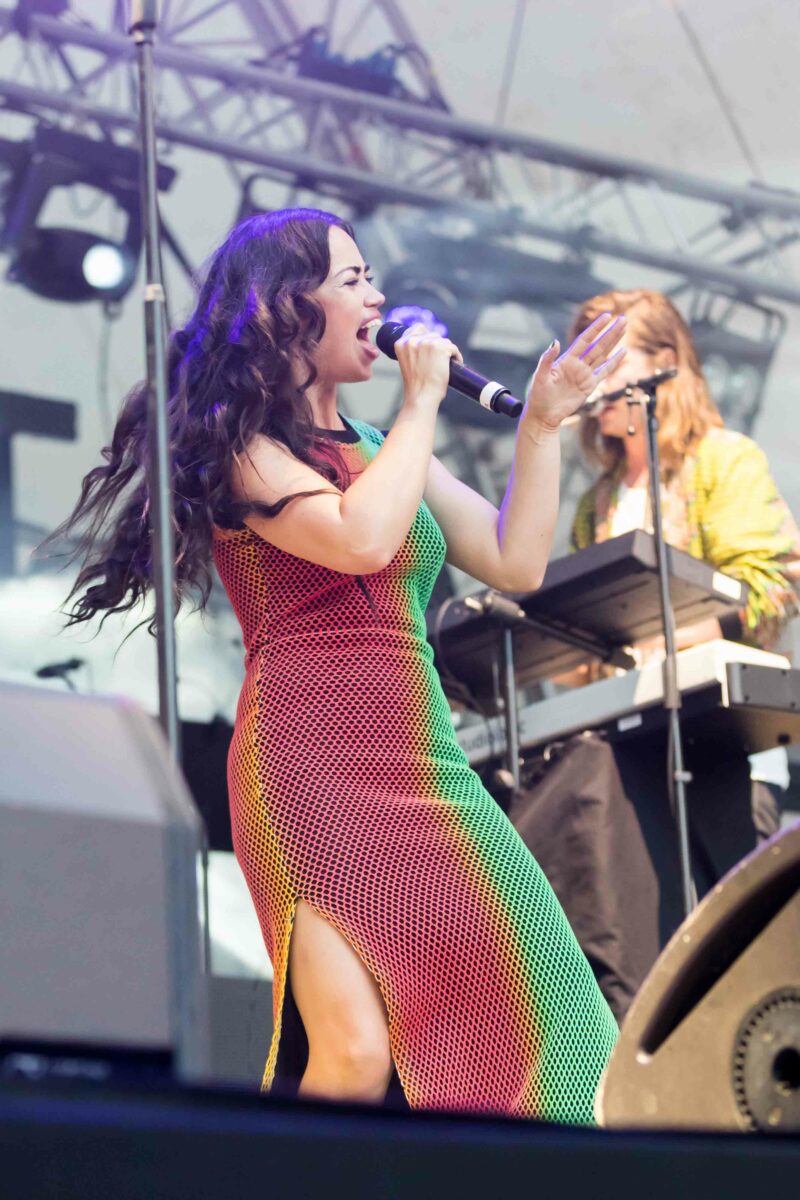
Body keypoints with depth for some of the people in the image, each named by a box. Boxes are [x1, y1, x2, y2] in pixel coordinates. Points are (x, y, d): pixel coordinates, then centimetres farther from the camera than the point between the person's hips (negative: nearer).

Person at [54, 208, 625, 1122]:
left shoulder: (380, 450, 23)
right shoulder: (238, 445, 1)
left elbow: (515, 562, 18)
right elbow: (359, 539, -17)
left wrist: (542, 422, 14)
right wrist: (421, 404, -4)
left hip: (423, 768, 7)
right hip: (313, 765, -7)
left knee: (521, 1034, -7)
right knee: (355, 1057, -21)